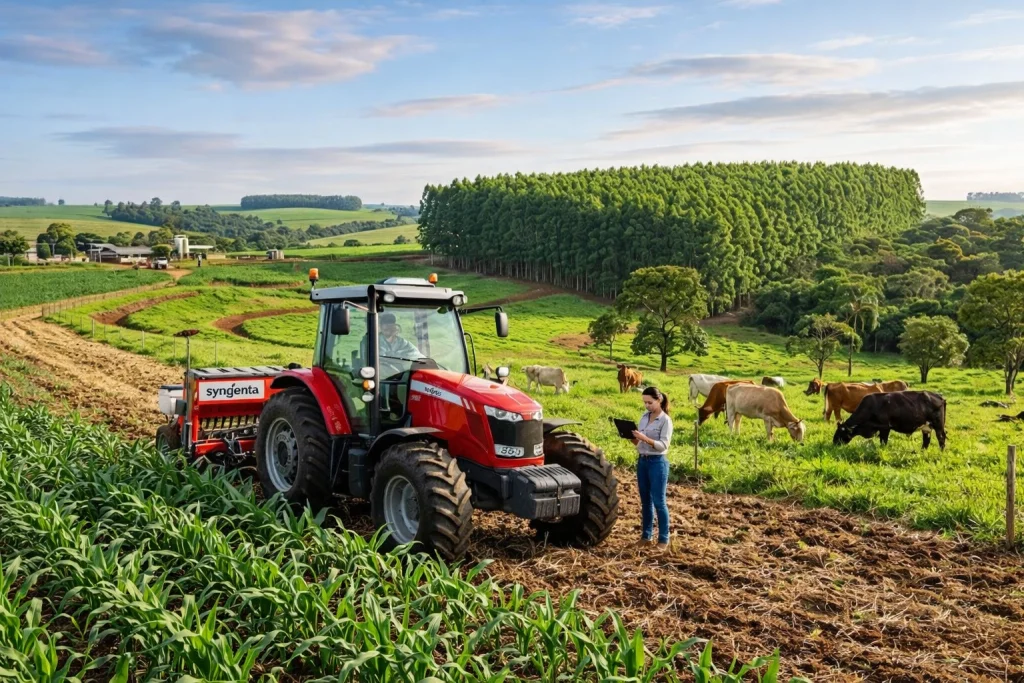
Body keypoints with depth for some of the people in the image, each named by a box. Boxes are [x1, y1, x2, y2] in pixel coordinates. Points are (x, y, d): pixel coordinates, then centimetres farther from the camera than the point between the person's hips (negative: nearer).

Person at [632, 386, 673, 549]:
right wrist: (634, 438, -10)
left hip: (657, 462, -6)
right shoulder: (644, 417, 8)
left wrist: (645, 439, -29)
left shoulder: (665, 420, -10)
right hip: (642, 461, 6)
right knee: (645, 500, 13)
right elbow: (638, 443, 12)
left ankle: (663, 538, 7)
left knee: (659, 502, -2)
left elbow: (663, 445, -18)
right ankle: (646, 535, 22)